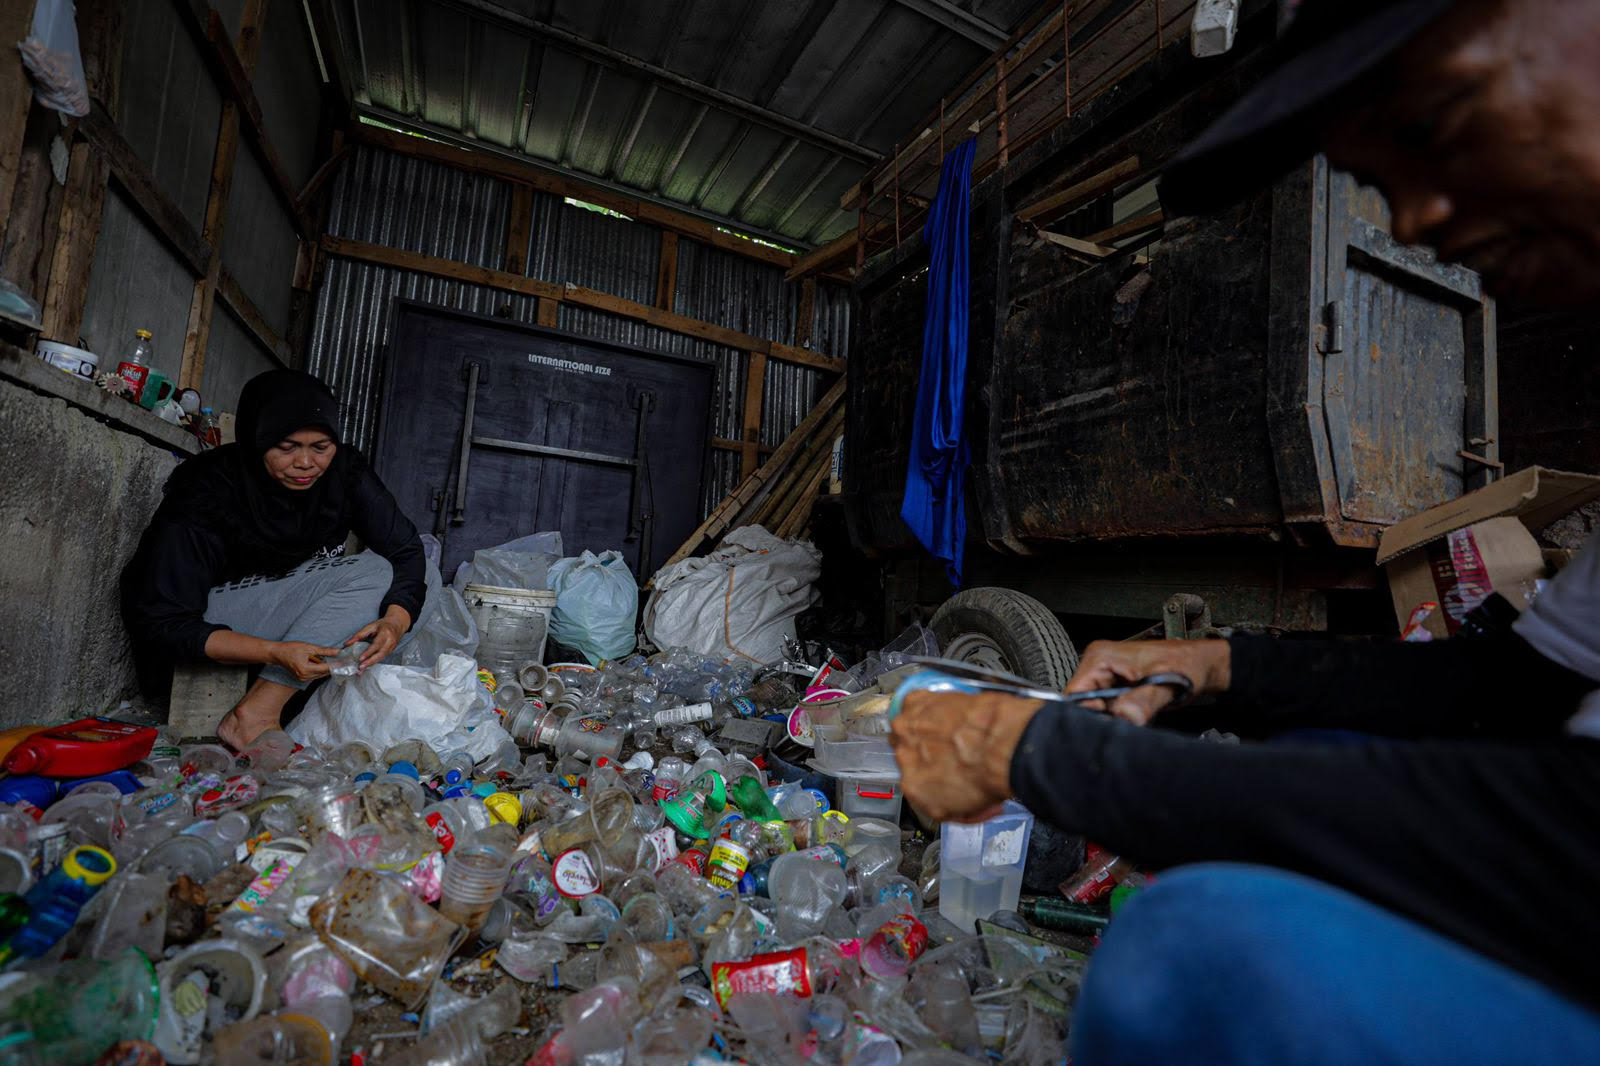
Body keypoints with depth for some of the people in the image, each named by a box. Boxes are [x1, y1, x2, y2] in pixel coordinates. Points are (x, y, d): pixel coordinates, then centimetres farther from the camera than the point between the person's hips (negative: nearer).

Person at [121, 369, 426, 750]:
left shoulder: (344, 472, -14)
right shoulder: (206, 490, -23)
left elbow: (405, 549, -14)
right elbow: (162, 625, -23)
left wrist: (395, 621, -35)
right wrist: (276, 653, -37)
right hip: (216, 617, -6)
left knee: (380, 571, -21)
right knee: (370, 573, -26)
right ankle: (254, 718, -28)